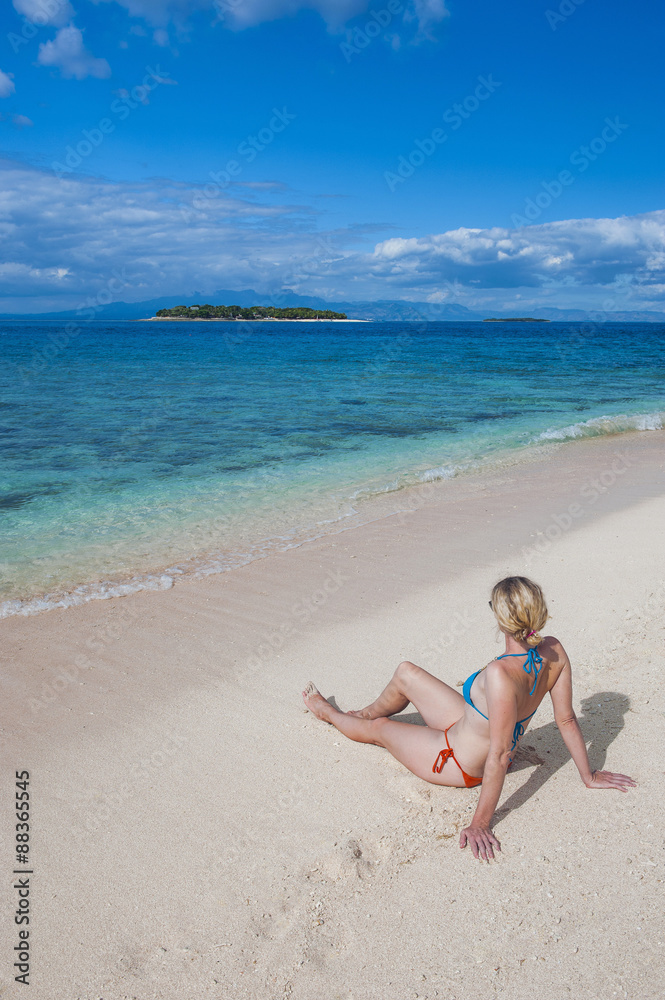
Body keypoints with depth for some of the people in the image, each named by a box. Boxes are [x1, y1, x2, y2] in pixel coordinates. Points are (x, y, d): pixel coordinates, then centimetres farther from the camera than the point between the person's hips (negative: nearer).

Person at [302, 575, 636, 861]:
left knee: (378, 728, 18)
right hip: (475, 729, 7)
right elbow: (567, 720, -9)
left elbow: (499, 756, -36)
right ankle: (365, 712, 50)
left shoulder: (502, 674, -42)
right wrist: (589, 775, 5)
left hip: (459, 764, -7)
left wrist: (480, 824, -26)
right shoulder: (554, 651, -19)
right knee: (405, 673, 18)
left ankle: (329, 713, 52)